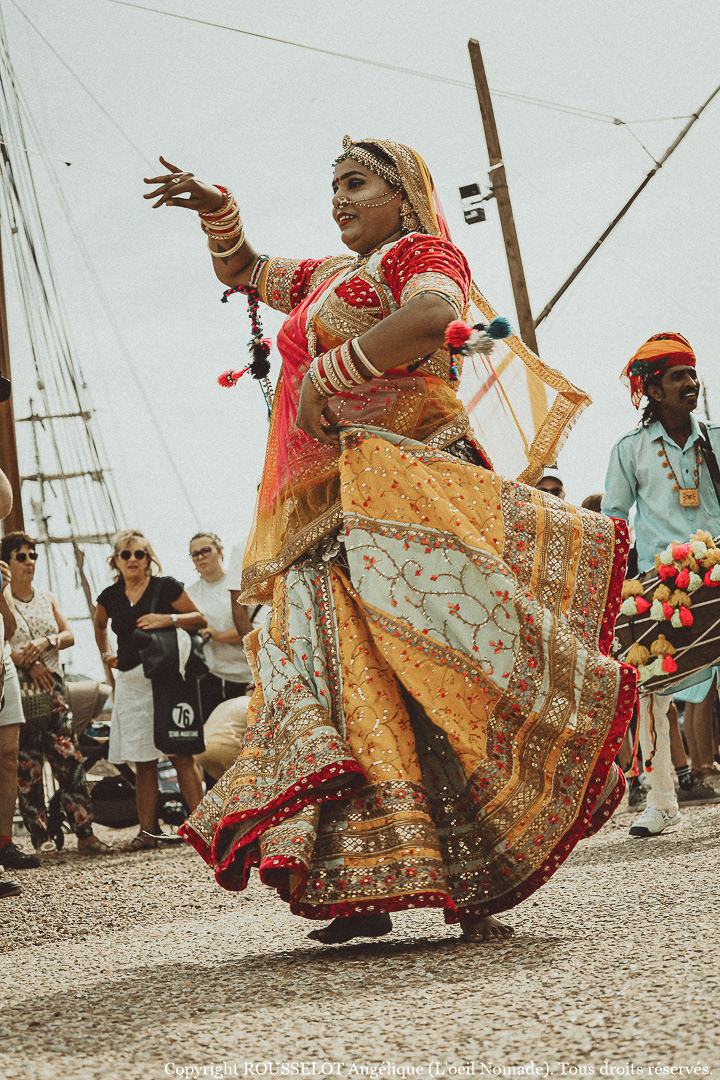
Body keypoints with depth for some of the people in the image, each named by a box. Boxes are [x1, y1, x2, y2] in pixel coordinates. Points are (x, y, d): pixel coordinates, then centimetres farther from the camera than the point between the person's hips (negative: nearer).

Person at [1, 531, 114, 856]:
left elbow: (69, 635, 11)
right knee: (27, 766, -4)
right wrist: (28, 664, -17)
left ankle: (85, 834, -3)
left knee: (69, 760, -2)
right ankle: (40, 837, 1)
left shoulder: (46, 598, 17)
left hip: (53, 687, 4)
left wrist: (47, 642, -9)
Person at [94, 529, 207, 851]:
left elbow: (200, 620, 4)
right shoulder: (110, 597, 11)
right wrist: (107, 655, 20)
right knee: (142, 761, 4)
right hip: (129, 681, 4)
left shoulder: (166, 587, -1)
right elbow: (100, 626, 33)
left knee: (181, 754, -9)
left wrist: (168, 619, -11)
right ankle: (147, 831, 6)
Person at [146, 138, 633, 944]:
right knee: (334, 674, -3)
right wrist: (217, 210, 24)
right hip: (325, 507, 8)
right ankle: (364, 888, -5)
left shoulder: (421, 252, 2)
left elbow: (432, 313, -21)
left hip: (399, 485, -8)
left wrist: (326, 378, -16)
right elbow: (241, 270, 44)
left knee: (434, 667, -16)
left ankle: (476, 880, -15)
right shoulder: (324, 278, 27)